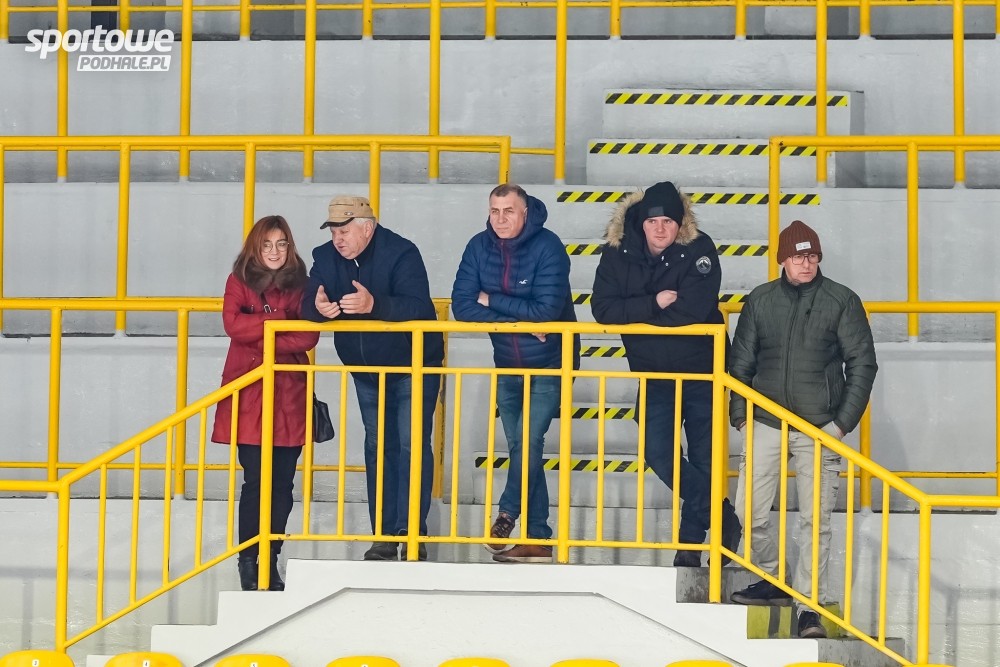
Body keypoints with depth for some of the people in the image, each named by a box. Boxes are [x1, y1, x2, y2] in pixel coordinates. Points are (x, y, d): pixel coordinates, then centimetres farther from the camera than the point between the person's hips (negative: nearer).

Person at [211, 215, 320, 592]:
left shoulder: (299, 284, 10)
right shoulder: (239, 281, 6)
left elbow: (309, 335, -1)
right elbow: (232, 324, -11)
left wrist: (266, 342, -12)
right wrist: (278, 322, -11)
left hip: (289, 394, 2)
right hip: (249, 394, -2)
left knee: (283, 483, 2)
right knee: (256, 481, -6)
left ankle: (271, 560, 12)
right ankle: (248, 561, 3)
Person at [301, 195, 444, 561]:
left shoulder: (401, 253, -23)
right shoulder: (326, 257, -6)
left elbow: (418, 306, -34)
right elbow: (307, 304, -14)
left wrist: (374, 304, -50)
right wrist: (318, 307, -39)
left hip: (413, 367, -6)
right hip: (366, 372, 6)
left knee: (412, 445, -8)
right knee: (378, 448, 9)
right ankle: (384, 536, 14)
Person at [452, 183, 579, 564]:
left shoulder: (548, 247, -19)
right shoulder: (480, 247, -6)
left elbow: (546, 310, -27)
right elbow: (462, 305, -12)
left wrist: (491, 300, -18)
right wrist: (518, 322, -21)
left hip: (549, 365, -5)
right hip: (507, 366, 5)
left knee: (528, 440, -19)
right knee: (522, 448, 7)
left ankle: (507, 514, -5)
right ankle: (538, 539, 12)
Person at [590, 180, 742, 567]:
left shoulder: (699, 250, -14)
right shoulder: (618, 254, -5)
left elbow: (694, 308, -26)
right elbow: (603, 309, -14)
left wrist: (635, 313, -17)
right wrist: (654, 304, -24)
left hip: (701, 371, -3)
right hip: (654, 374, 3)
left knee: (703, 458, 4)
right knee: (658, 453, -8)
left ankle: (690, 541, 20)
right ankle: (722, 518, 9)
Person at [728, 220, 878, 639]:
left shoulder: (842, 301, 0)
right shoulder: (760, 301, 7)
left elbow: (862, 363, 1)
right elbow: (741, 361, 13)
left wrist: (843, 422, -5)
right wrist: (740, 416, 5)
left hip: (819, 429, -2)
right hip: (766, 426, 2)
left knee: (816, 521, -3)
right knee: (749, 513, 1)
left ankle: (809, 608, 3)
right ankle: (773, 581, 23)